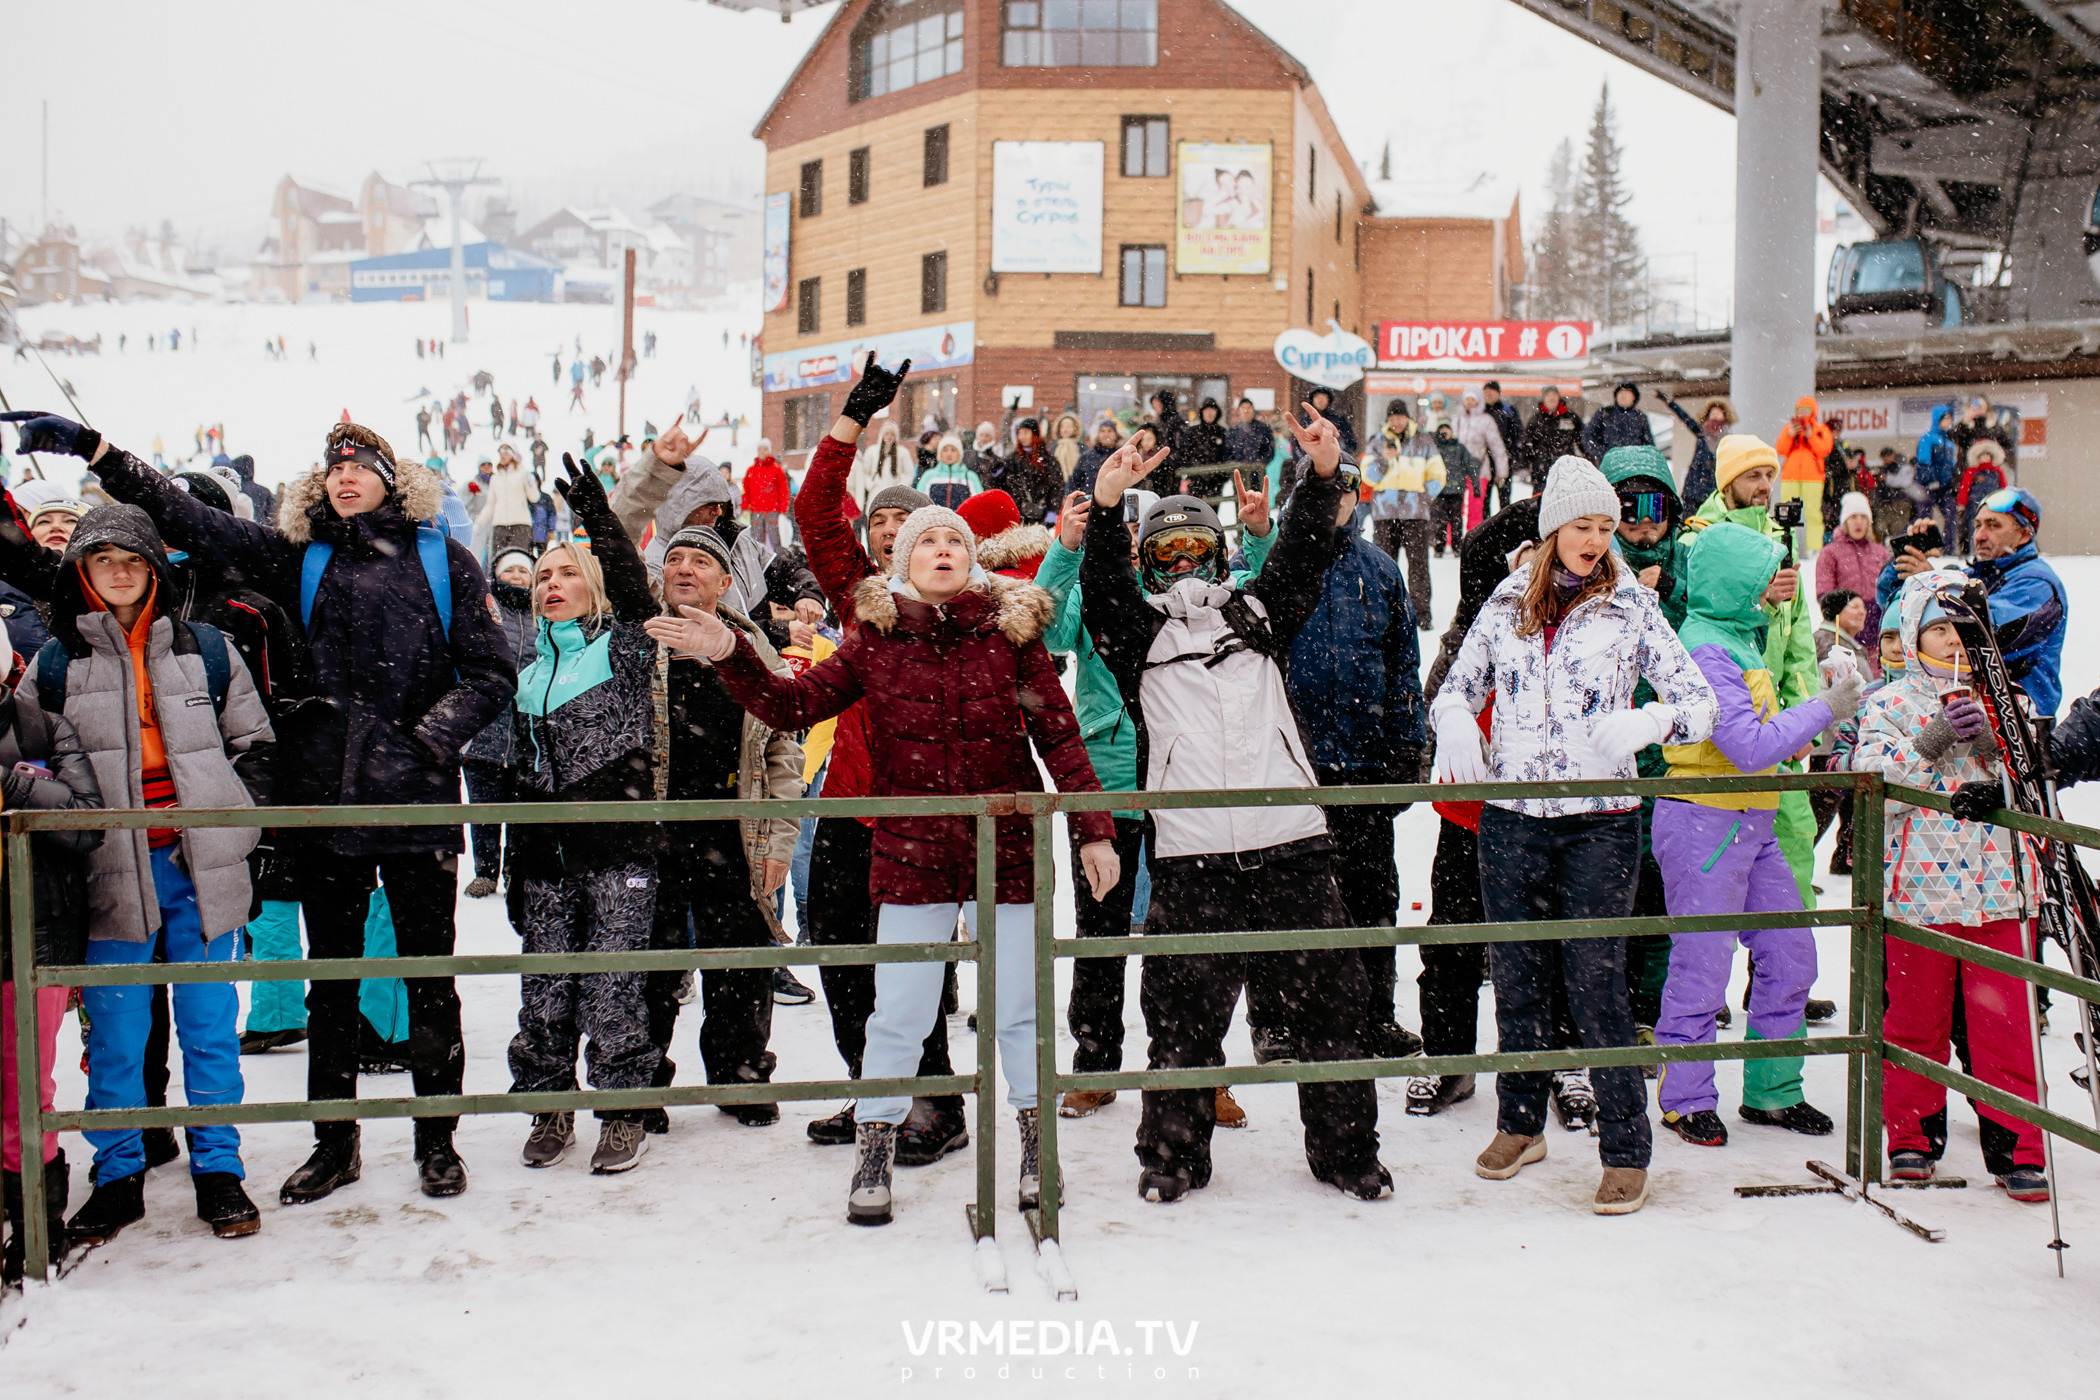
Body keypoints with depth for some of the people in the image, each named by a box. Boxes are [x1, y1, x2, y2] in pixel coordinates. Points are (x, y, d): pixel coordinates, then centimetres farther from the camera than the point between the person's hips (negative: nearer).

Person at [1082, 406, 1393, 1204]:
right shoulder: (1138, 632, 12)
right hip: (1189, 857, -2)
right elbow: (1101, 588, -5)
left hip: (1290, 846, 2)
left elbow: (1301, 558, 7)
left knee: (1326, 1004, 6)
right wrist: (1106, 508, -21)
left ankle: (1346, 1151, 19)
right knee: (1183, 1017, 4)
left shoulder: (1256, 615, 17)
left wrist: (1323, 477, -9)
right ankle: (1173, 1154, 20)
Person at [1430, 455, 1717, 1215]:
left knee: (1596, 982, -5)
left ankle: (1626, 1151, 6)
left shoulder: (1632, 606, 2)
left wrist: (1646, 722, -21)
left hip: (1599, 821, -3)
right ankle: (1520, 1123, 30)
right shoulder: (1507, 605, 8)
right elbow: (1454, 691, 16)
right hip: (1510, 817, 3)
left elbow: (1702, 701, 0)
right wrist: (1457, 727, -8)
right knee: (1515, 976, 11)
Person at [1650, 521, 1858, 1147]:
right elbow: (1751, 749, -24)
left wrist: (1823, 711, 5)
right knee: (1702, 967, 0)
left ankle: (1772, 1090, 25)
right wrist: (1826, 709, -17)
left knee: (1790, 955, 12)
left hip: (1750, 824, 10)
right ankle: (1686, 1099, 15)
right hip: (1703, 823, -10)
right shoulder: (1704, 649, -18)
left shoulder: (1737, 637, 13)